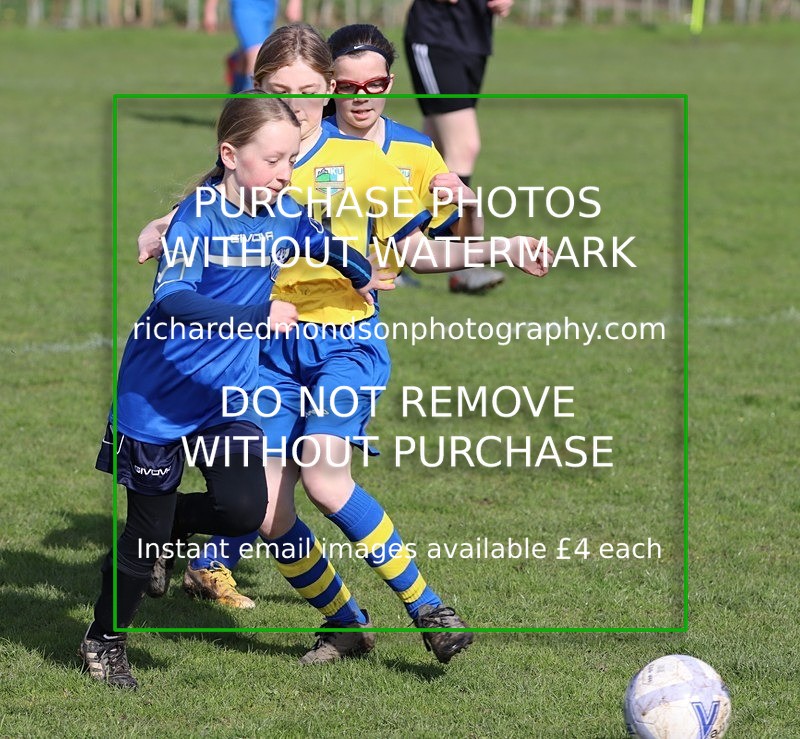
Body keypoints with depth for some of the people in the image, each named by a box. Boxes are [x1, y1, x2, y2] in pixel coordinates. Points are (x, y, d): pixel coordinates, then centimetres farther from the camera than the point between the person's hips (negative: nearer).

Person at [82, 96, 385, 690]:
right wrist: (257, 316, -42)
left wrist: (363, 274, 17)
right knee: (146, 529, 4)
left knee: (245, 510, -13)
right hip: (161, 396, -5)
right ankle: (105, 641, 27)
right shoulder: (199, 217, -19)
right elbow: (172, 302, -34)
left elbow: (325, 245, 26)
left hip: (229, 393, 5)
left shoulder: (284, 214, 0)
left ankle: (162, 526, 19)